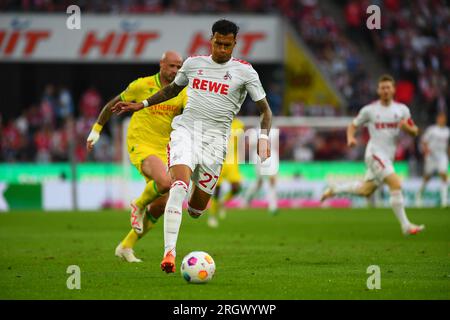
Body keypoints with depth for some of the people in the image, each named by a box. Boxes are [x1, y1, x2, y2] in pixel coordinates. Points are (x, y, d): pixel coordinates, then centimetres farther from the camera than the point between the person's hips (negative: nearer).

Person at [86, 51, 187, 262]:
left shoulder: (182, 92, 3)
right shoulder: (142, 85, -6)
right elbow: (113, 104, 6)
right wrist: (96, 129, 9)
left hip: (163, 150, 6)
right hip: (140, 146, -6)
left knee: (162, 206, 4)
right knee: (165, 182, -32)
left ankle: (126, 247, 19)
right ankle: (139, 205, -1)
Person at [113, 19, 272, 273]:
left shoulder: (244, 71, 2)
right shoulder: (193, 63, 11)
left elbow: (265, 109, 4)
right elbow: (172, 89, 30)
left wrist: (264, 136, -13)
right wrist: (141, 105, 24)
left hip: (216, 138, -1)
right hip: (186, 128, 1)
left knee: (196, 210, 1)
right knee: (179, 185, -26)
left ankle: (201, 195, 42)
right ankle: (169, 252, -30)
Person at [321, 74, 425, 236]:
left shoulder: (402, 109, 5)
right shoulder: (369, 110, -3)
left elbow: (414, 132, 8)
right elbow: (353, 125, 8)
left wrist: (407, 127, -15)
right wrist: (350, 138, -13)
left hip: (388, 156, 6)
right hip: (375, 154, -6)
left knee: (365, 191, 14)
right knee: (396, 184, -21)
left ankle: (335, 189, 38)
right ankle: (405, 226, -18)